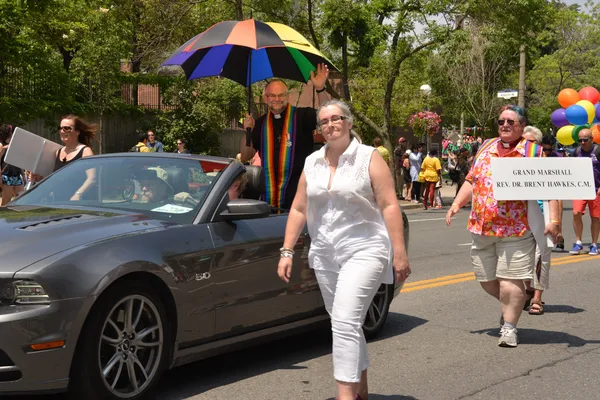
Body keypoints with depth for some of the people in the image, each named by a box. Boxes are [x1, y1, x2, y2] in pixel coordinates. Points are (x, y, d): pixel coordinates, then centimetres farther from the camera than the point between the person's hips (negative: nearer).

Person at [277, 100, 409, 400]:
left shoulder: (369, 158, -3)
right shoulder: (312, 163, 11)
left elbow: (389, 206, -8)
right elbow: (299, 209, 13)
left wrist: (399, 253, -14)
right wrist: (287, 252, 6)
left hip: (363, 251, -6)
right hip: (324, 254, 6)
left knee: (345, 322, -17)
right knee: (345, 323, 14)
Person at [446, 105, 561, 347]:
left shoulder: (533, 151, -4)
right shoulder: (486, 148, 11)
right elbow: (472, 180, 18)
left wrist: (554, 220, -18)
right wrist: (457, 203, 6)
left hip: (516, 230, -5)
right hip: (482, 228, 5)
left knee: (510, 280, -6)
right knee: (486, 279, 13)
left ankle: (509, 328, 9)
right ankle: (511, 306, 38)